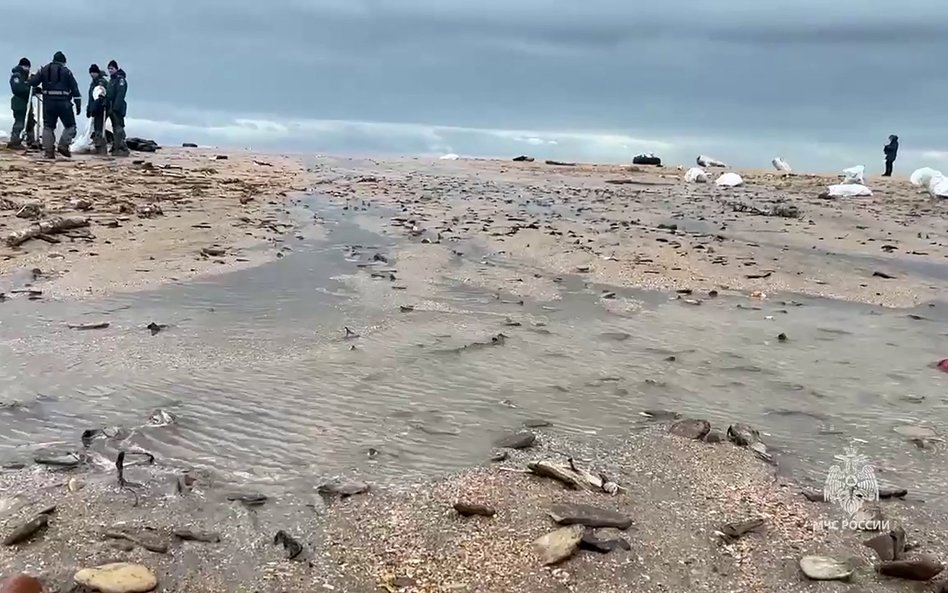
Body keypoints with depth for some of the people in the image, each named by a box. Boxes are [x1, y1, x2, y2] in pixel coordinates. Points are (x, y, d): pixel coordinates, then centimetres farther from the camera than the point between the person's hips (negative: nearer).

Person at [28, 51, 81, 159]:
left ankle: (48, 150, 2)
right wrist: (78, 105, 2)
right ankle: (63, 145, -10)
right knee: (70, 126, 8)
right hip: (63, 103, -3)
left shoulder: (43, 70, 10)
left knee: (48, 127, 9)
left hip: (48, 102, 3)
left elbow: (32, 83, 6)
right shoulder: (66, 71, 4)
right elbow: (74, 89, 0)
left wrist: (32, 76, 30)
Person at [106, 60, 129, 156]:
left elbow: (120, 95, -17)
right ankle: (116, 149, 13)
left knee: (119, 129, -13)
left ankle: (123, 149, -15)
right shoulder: (111, 80, 21)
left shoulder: (120, 79, -7)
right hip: (111, 108, 9)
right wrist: (108, 108, 15)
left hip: (118, 108, -9)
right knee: (115, 129, 10)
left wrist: (116, 107, -24)